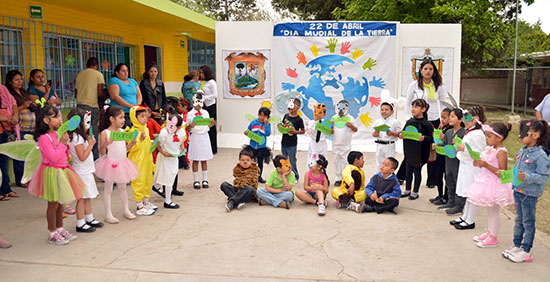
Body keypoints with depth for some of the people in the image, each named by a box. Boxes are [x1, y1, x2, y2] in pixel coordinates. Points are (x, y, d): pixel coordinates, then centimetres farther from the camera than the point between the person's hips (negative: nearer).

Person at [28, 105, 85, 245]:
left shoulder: (58, 134, 8)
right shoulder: (44, 138, -18)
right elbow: (54, 157, -24)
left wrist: (65, 144, -2)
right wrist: (63, 143, -17)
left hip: (62, 171, 8)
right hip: (52, 172, -8)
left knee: (60, 203, 17)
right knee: (53, 204, 2)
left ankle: (60, 229, 29)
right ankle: (53, 234, 15)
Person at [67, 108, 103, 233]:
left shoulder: (80, 136, 9)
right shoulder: (77, 138, -21)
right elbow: (82, 157, -24)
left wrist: (89, 141, 6)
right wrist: (91, 144, -19)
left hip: (86, 171, 10)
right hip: (82, 173, -10)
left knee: (88, 197, 18)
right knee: (82, 198, -1)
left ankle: (90, 219, 30)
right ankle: (80, 224, 8)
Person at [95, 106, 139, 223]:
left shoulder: (122, 131, 5)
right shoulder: (105, 133, -13)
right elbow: (102, 152, -13)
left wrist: (132, 142, -3)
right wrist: (106, 144, -31)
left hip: (122, 163, 6)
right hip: (110, 164, -6)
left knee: (122, 187, 18)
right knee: (108, 189, 5)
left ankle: (126, 210, 31)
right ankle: (108, 215, 14)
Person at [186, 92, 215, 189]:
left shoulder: (205, 113, 7)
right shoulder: (190, 114, -1)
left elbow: (208, 126, 12)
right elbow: (187, 129, 1)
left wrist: (211, 124, -9)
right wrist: (190, 126, -21)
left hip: (204, 136, 3)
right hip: (195, 137, -2)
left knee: (204, 159, 6)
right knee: (195, 160, 2)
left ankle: (205, 179, 15)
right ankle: (196, 181, 10)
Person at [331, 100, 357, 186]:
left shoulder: (350, 118, 3)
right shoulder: (334, 118, 10)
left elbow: (355, 130, 5)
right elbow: (331, 130, 14)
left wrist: (351, 126, -14)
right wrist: (331, 129, -8)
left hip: (346, 145, -3)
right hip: (335, 144, 3)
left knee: (345, 161, -4)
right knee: (337, 161, 7)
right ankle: (338, 178, 15)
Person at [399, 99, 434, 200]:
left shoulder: (426, 124, -11)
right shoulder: (409, 122, 5)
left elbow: (431, 138, -11)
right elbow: (404, 133, 13)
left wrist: (424, 138, -30)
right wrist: (401, 135, -8)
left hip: (420, 152, -5)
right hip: (409, 150, 5)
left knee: (417, 171, 7)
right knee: (408, 171, 13)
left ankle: (415, 192, 20)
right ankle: (407, 190, 27)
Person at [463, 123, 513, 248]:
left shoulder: (501, 152, -20)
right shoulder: (489, 148, 7)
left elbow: (502, 172, -23)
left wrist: (486, 165, -28)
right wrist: (479, 163, 1)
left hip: (495, 185, -9)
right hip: (487, 182, 9)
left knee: (494, 211, 2)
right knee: (490, 210, 19)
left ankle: (493, 238, 13)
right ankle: (489, 233, 33)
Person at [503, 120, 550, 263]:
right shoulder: (522, 151, 7)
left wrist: (527, 177, -31)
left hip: (530, 193, -8)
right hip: (518, 190, 8)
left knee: (528, 222, 4)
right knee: (518, 220, 18)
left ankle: (526, 251, 15)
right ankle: (516, 245, 30)